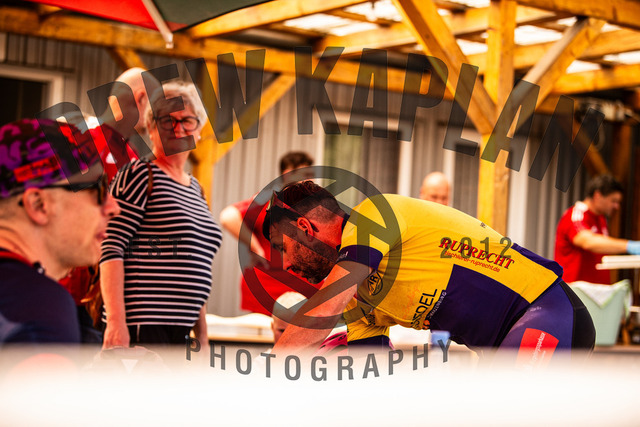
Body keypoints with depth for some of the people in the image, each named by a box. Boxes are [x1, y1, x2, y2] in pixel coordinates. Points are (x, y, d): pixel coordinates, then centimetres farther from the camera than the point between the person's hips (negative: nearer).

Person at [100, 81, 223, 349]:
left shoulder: (195, 189, 21)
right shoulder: (140, 175, -3)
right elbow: (111, 249, -13)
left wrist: (202, 335, 20)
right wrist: (115, 321, -23)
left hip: (178, 331, 8)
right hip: (140, 327, -8)